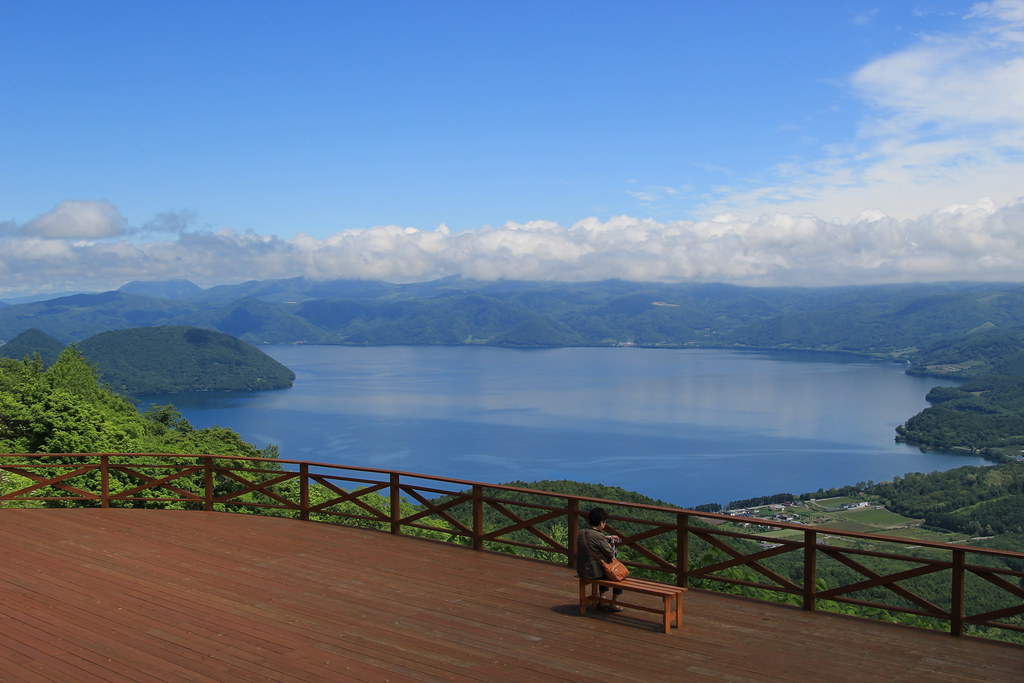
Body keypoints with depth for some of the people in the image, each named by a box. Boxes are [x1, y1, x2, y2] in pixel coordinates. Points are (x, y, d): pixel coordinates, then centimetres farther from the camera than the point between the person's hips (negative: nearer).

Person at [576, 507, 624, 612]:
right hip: (594, 572, -8)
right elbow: (610, 554, -12)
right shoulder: (599, 538, -23)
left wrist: (609, 537, 25)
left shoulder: (581, 532, 0)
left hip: (580, 571, 8)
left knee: (605, 569, 35)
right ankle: (614, 604, 22)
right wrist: (610, 547, 9)